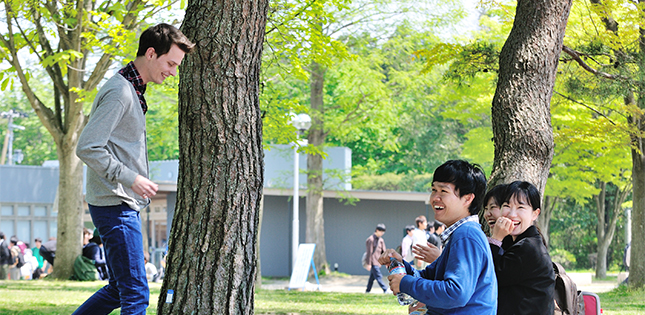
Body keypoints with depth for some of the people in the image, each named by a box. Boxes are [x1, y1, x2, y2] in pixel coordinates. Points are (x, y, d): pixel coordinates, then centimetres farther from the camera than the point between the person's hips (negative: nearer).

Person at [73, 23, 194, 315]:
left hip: (126, 206, 10)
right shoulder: (119, 91, -15)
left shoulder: (133, 90, 17)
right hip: (115, 205, -10)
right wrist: (130, 178, -19)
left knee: (119, 289, 16)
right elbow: (87, 148, -22)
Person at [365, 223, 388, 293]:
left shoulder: (381, 240, 13)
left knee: (372, 277, 11)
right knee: (379, 277, -10)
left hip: (378, 262, 8)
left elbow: (383, 251, 17)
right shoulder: (371, 240, -11)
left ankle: (367, 290, 17)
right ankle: (385, 290, -13)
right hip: (373, 262, -8)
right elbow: (369, 252, -13)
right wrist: (369, 264, -14)